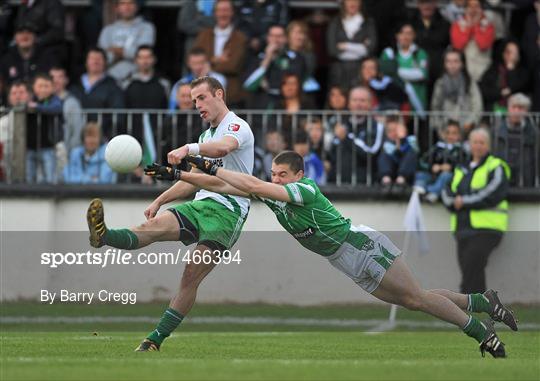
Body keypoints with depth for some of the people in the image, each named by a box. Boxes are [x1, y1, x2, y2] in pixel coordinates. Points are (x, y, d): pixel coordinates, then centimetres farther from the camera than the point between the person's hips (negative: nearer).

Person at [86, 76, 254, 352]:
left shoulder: (238, 127, -3)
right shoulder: (206, 136, 26)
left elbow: (224, 147, -28)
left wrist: (188, 149, -45)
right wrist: (159, 202, 23)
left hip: (226, 212, -8)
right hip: (200, 205, 8)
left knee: (191, 277, -14)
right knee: (154, 227, -20)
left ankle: (156, 339, -15)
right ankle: (103, 236, -45)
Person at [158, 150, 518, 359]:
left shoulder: (306, 190, -25)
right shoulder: (272, 195, -3)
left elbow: (254, 185, -36)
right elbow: (226, 185, -3)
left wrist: (210, 167, -34)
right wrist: (179, 174, -11)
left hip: (364, 245, -8)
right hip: (350, 265, 8)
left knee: (416, 298, -9)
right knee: (408, 301, 9)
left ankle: (480, 330, 2)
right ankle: (481, 301, 21)